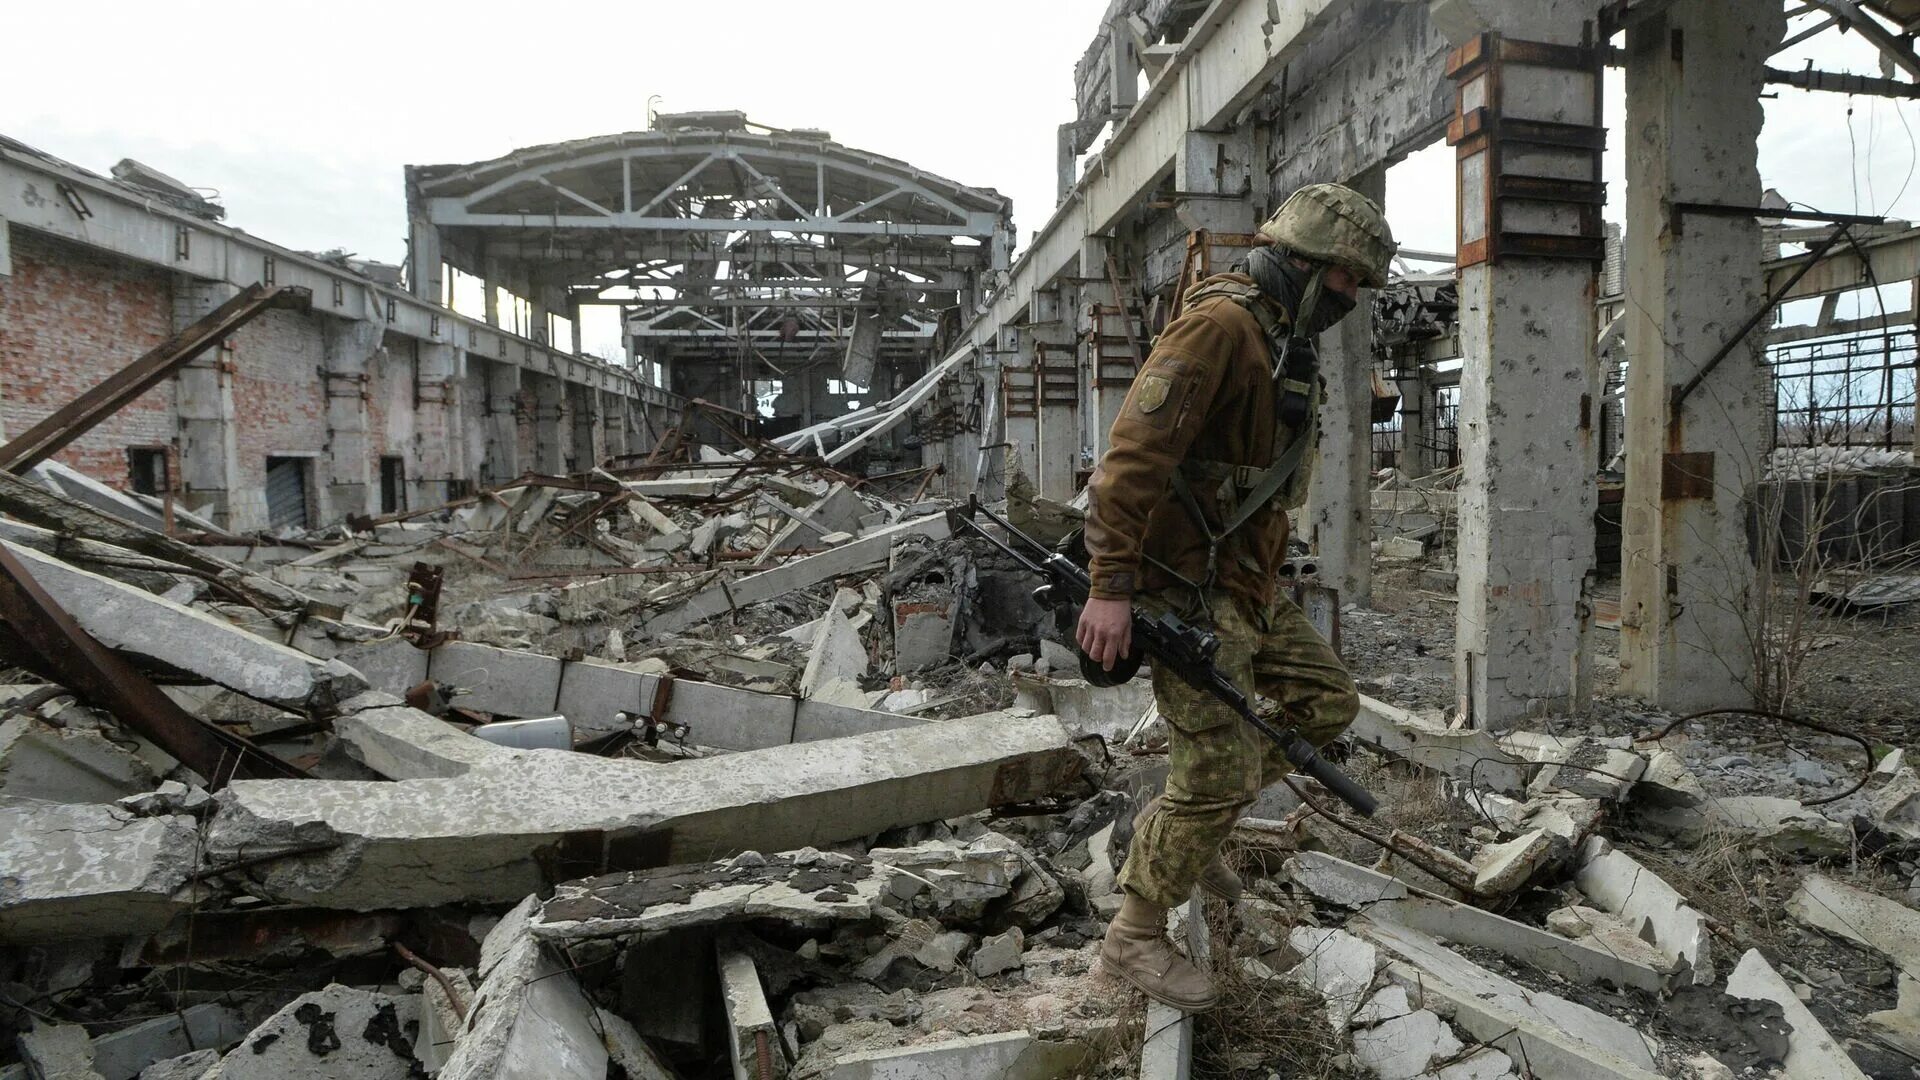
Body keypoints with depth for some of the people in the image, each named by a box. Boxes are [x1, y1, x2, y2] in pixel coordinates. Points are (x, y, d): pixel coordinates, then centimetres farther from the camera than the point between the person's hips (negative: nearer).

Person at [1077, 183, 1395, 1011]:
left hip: (1246, 589, 10)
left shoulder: (1284, 346, 16)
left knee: (1327, 702, 16)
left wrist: (1260, 587, 25)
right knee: (1220, 774, -4)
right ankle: (1134, 937, 15)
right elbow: (1135, 451, -26)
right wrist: (1111, 586, -30)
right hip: (1185, 592, -10)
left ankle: (1185, 825, 25)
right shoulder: (1221, 324, -17)